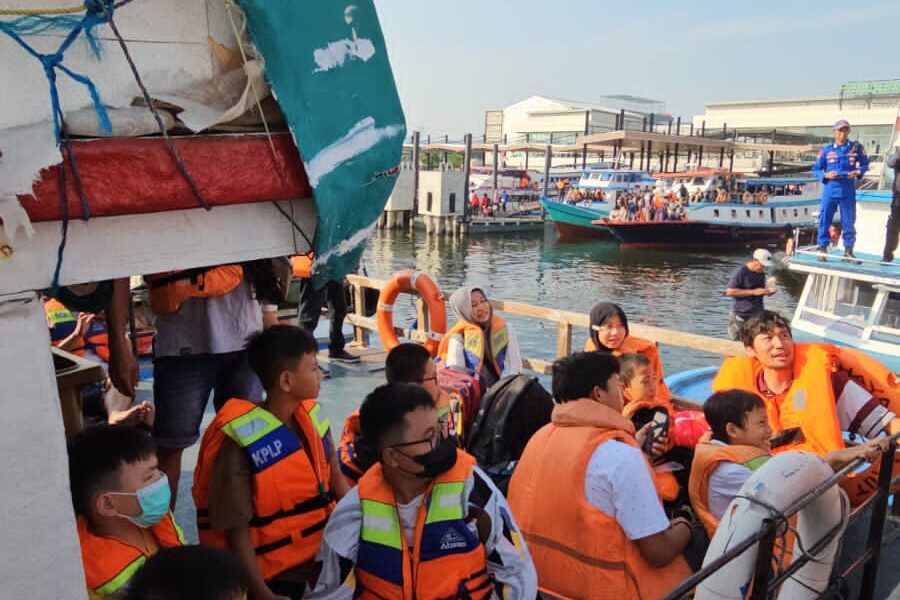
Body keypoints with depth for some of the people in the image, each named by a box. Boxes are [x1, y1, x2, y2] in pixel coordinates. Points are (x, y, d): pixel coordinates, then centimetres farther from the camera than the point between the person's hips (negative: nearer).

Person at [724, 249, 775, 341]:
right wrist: (753, 292, -20)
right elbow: (729, 292, -18)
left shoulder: (761, 273, 9)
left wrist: (767, 291, 0)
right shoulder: (739, 272, -13)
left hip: (758, 315, 6)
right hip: (741, 317, -6)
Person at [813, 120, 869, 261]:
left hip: (848, 191, 1)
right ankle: (823, 248, 13)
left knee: (849, 222, 6)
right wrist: (825, 175, -13)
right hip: (830, 190, 0)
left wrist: (859, 172, -8)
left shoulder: (857, 147, 3)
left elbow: (865, 164, 12)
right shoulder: (826, 150, 1)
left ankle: (848, 250, 16)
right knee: (824, 220, 2)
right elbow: (816, 169, 6)